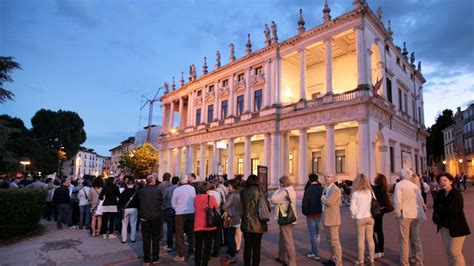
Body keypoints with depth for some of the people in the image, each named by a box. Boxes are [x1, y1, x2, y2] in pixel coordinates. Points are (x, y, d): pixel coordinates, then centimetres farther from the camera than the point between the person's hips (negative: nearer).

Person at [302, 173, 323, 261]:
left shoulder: (308, 190, -17)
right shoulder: (322, 189, -4)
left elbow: (304, 203, -15)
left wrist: (304, 212, 1)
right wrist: (321, 210, 10)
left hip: (311, 215, -5)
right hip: (319, 214, 6)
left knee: (313, 234, 3)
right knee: (317, 233, 18)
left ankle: (316, 254, 7)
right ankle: (314, 251, 27)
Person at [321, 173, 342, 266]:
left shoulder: (335, 189, -16)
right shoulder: (326, 188, 13)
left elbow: (329, 202, -24)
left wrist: (323, 197, -8)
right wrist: (324, 199, 0)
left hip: (332, 219, -9)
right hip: (326, 219, 9)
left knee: (335, 241, -2)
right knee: (330, 241, 19)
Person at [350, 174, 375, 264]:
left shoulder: (355, 193, -13)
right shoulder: (370, 192, -2)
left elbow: (353, 208, -13)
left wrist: (353, 216, 4)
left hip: (360, 219, -3)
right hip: (370, 218, 4)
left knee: (361, 240, 6)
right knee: (370, 239, 13)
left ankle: (361, 261, 12)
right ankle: (371, 260, 22)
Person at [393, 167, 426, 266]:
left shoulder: (399, 185, -9)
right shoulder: (414, 185, 10)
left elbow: (397, 201, -17)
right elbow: (420, 200, 9)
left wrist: (397, 213, -6)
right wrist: (420, 212, 15)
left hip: (404, 214, -6)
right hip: (415, 214, 6)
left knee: (404, 240, 2)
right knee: (416, 239, 16)